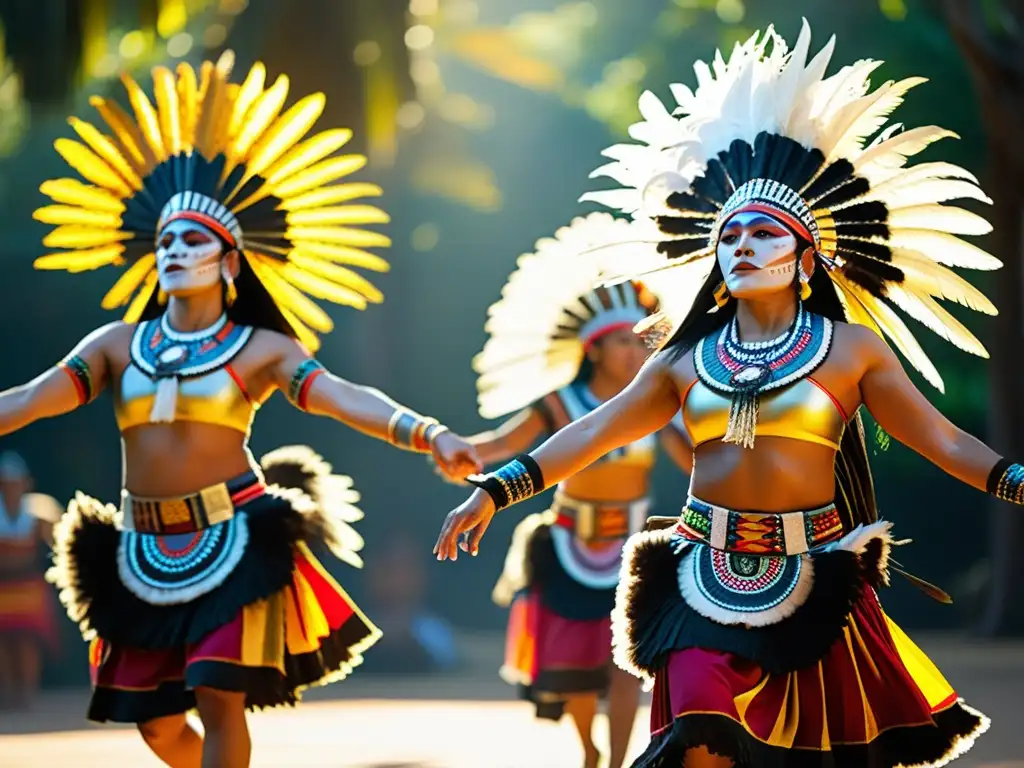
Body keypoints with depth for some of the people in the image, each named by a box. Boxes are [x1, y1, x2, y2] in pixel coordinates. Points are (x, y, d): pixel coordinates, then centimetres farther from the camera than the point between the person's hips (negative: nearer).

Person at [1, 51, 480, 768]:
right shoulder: (117, 345, 7)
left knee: (219, 699, -12)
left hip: (232, 541, -4)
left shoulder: (262, 349, -2)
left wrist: (430, 435, -32)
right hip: (147, 551, 4)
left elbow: (347, 398, -15)